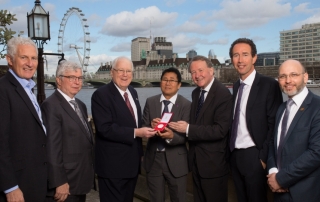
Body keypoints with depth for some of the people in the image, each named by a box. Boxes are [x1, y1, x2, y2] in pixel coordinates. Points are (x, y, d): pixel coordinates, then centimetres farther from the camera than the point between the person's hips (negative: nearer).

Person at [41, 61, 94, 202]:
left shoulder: (80, 105, 13)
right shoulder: (51, 106, -15)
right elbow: (52, 147, -20)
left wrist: (89, 173, 14)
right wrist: (59, 182, -21)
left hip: (81, 180, 8)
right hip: (65, 183, -8)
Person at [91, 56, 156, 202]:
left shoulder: (133, 92, 10)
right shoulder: (101, 95, -15)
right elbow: (105, 128, -25)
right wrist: (136, 133, -25)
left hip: (133, 162, 8)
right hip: (113, 165, -7)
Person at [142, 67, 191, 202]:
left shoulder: (186, 105, -9)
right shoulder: (150, 102, 1)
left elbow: (185, 135, -14)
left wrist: (171, 136, -34)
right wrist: (151, 127, -25)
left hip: (175, 160, -2)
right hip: (153, 158, 3)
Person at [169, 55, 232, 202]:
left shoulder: (223, 94, -18)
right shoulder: (196, 93, 7)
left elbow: (220, 130, -26)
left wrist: (188, 129, -23)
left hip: (213, 162, -8)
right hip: (196, 159, 8)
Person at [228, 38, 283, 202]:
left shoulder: (269, 85, -11)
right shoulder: (236, 86, 9)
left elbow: (274, 125, -14)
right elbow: (235, 121, 11)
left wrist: (264, 157, -15)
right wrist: (230, 150, 5)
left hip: (254, 156, -6)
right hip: (234, 155, 6)